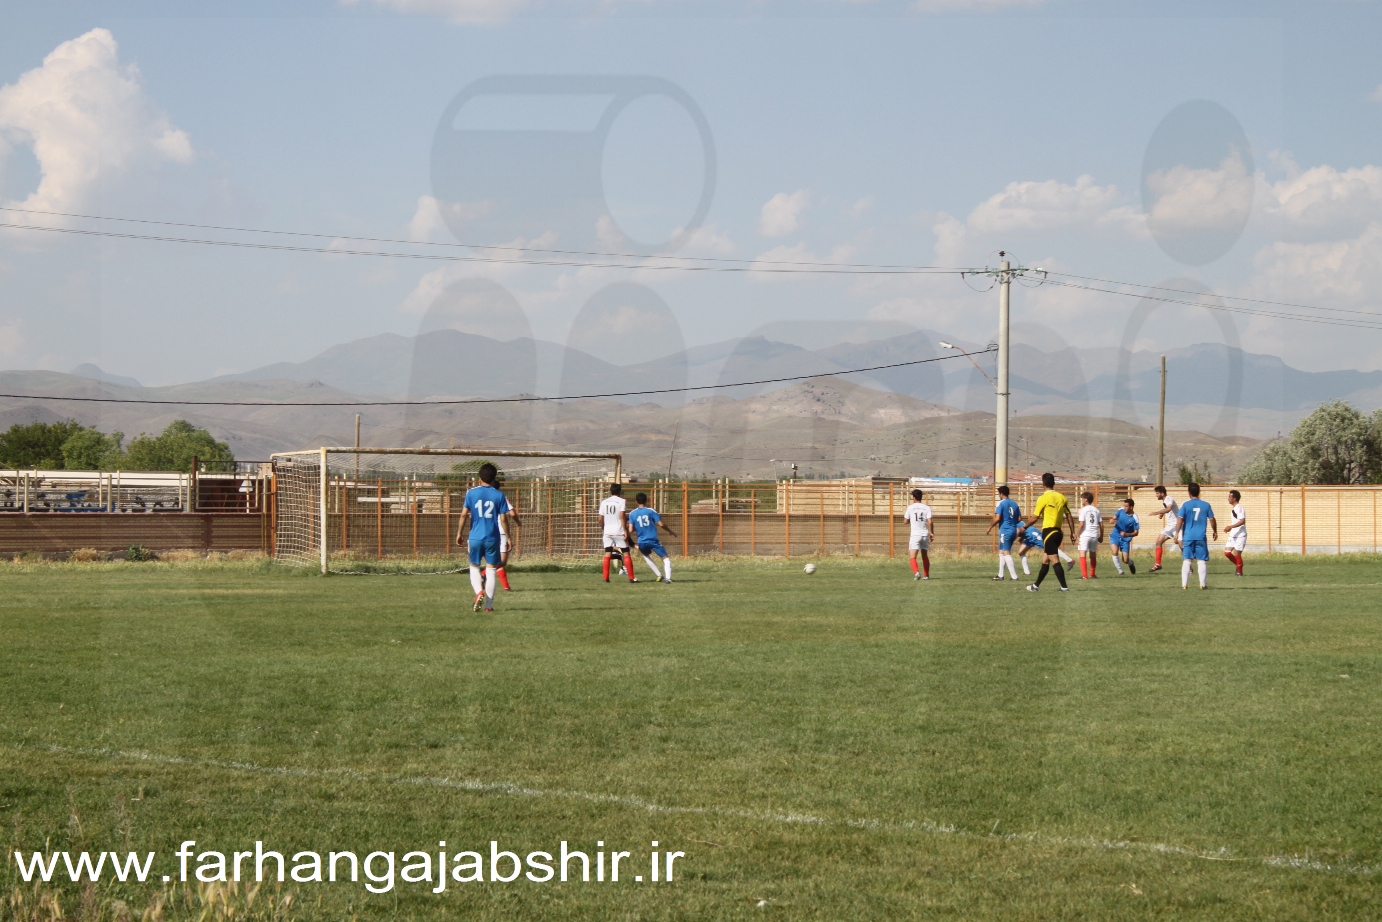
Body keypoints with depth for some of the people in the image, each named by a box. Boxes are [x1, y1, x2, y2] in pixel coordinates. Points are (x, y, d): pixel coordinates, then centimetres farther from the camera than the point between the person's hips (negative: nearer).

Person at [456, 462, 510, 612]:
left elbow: (464, 514, -1)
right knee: (491, 570, 6)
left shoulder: (471, 492, -1)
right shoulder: (499, 495, -2)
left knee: (474, 567, 14)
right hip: (493, 538, 0)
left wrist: (460, 532, 10)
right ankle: (489, 605, 4)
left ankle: (479, 592, -14)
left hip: (475, 537, 0)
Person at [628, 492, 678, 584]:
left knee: (646, 556, 32)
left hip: (641, 542, 2)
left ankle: (659, 575, 25)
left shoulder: (632, 514, 3)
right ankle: (667, 578, -18)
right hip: (653, 540, -2)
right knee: (666, 558, 5)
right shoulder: (651, 511, -2)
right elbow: (661, 524, -6)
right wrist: (671, 531, 9)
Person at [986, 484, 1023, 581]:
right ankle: (1000, 575, 20)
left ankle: (1014, 576, -11)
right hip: (1013, 531, 8)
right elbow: (1019, 519, 12)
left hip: (1005, 531, -8)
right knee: (1001, 551, 18)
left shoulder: (1001, 503, -10)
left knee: (1006, 553, -5)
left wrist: (990, 527, -5)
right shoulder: (1014, 503, 10)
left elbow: (997, 518, -17)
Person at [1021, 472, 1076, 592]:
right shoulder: (1061, 497, 6)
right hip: (1058, 532, 7)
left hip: (1048, 531, -7)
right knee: (1045, 560, 15)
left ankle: (1064, 587, -13)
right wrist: (1073, 533, 14)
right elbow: (1069, 517, 7)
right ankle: (1036, 585, 24)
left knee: (1055, 561, -8)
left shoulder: (1043, 498, -10)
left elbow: (1035, 518, -9)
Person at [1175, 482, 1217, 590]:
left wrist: (1177, 533, 0)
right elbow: (1212, 520, 6)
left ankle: (1184, 584, 1)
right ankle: (1203, 584, 1)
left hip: (1188, 536, 0)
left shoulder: (1185, 505, -3)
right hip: (1201, 536, 0)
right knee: (1202, 560, 4)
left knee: (1186, 560, 4)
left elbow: (1180, 520, -7)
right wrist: (1215, 532, 20)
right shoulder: (1206, 505, 1)